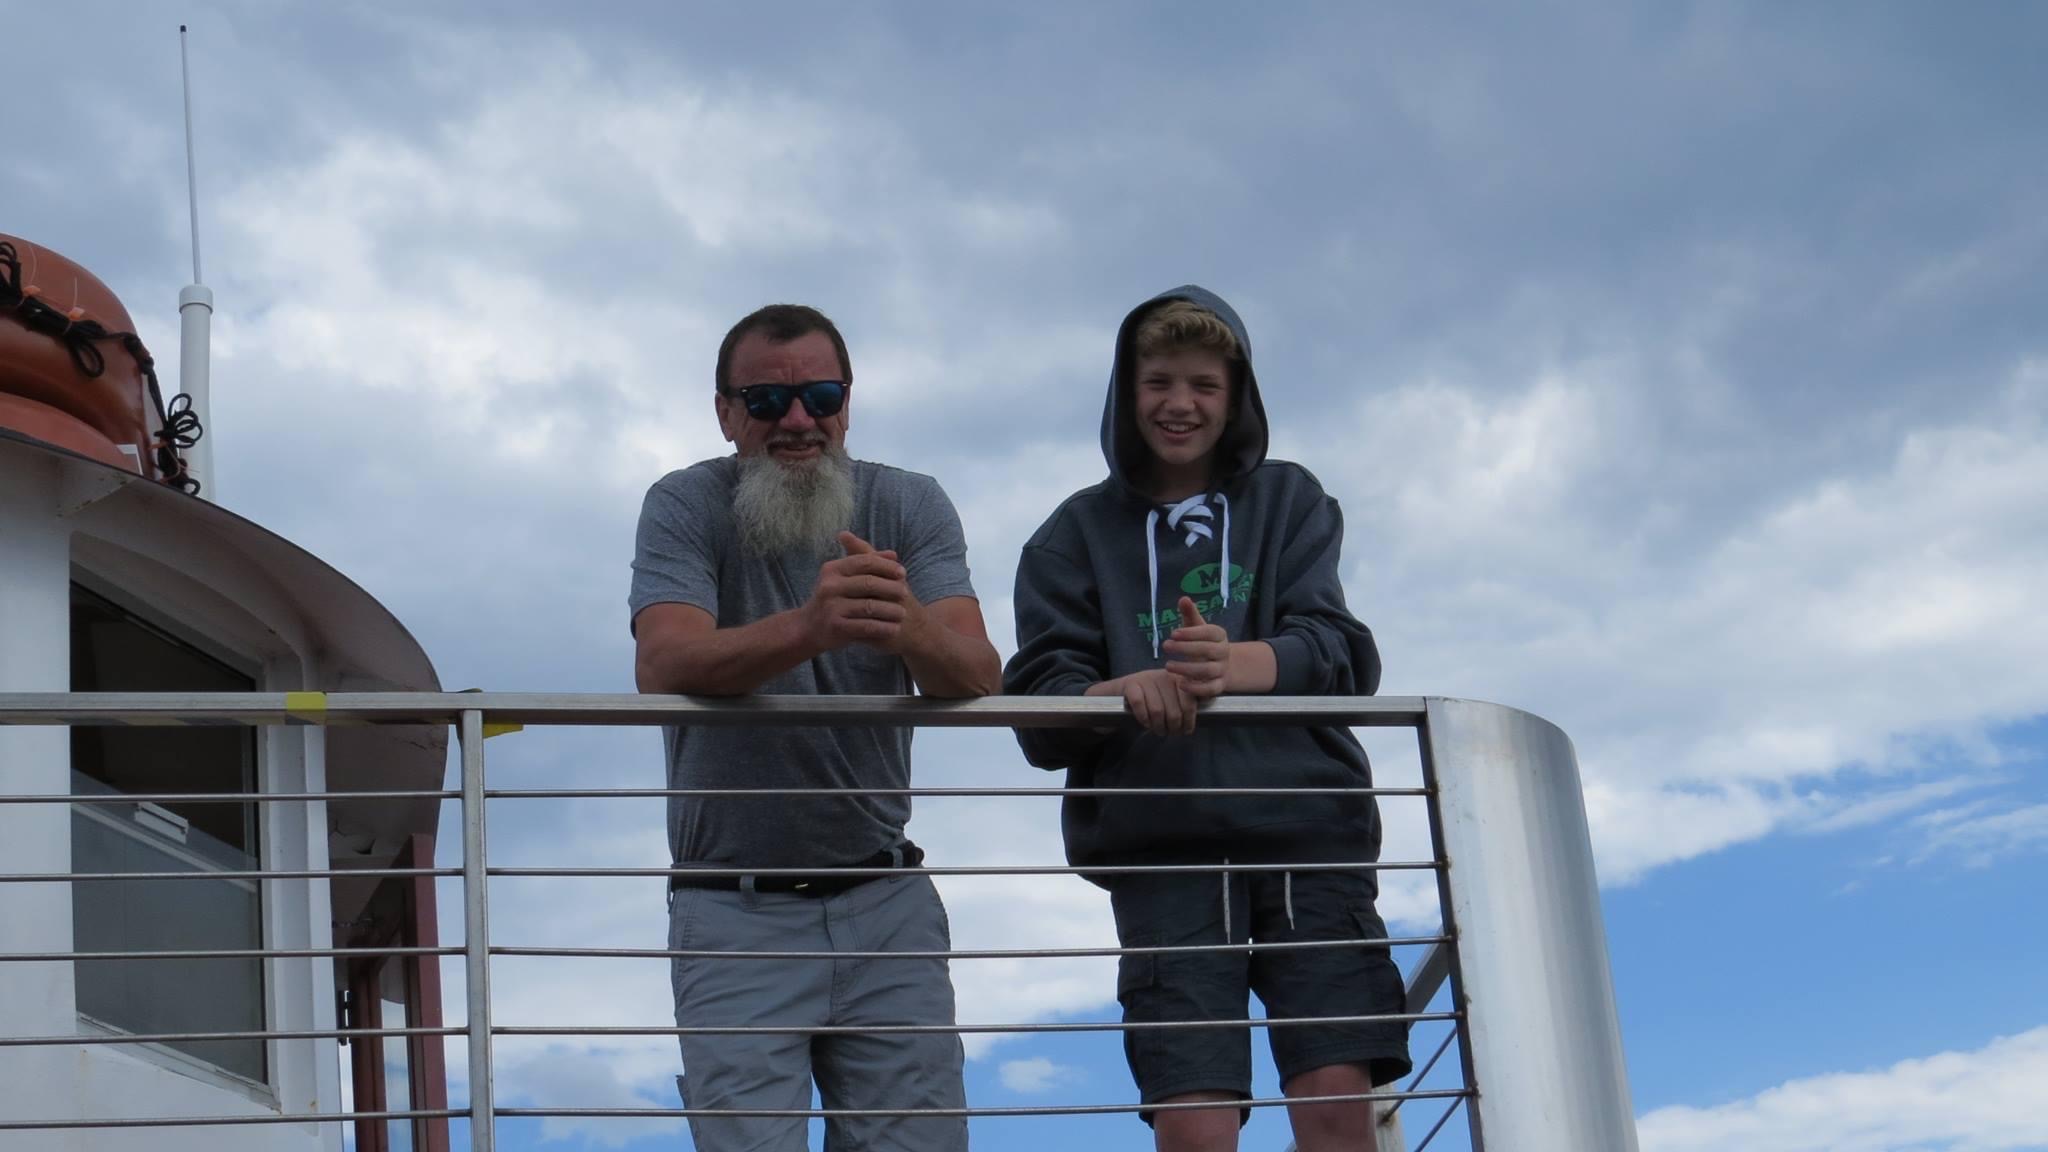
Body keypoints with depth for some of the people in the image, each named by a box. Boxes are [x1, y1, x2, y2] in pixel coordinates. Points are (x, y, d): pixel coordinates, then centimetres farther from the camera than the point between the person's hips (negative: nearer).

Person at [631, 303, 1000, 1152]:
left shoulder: (910, 506, 1)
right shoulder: (686, 506, -4)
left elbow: (977, 680, -14)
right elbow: (662, 666, -23)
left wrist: (909, 630, -39)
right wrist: (809, 628, -42)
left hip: (887, 899, 2)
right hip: (737, 913, -2)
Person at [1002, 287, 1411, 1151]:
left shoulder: (1289, 501, 15)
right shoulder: (1077, 534, 14)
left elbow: (1344, 654, 1)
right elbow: (1038, 710, 3)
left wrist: (1237, 664, -22)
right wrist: (1130, 690, -20)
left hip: (1307, 826, 0)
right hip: (1162, 846, 0)